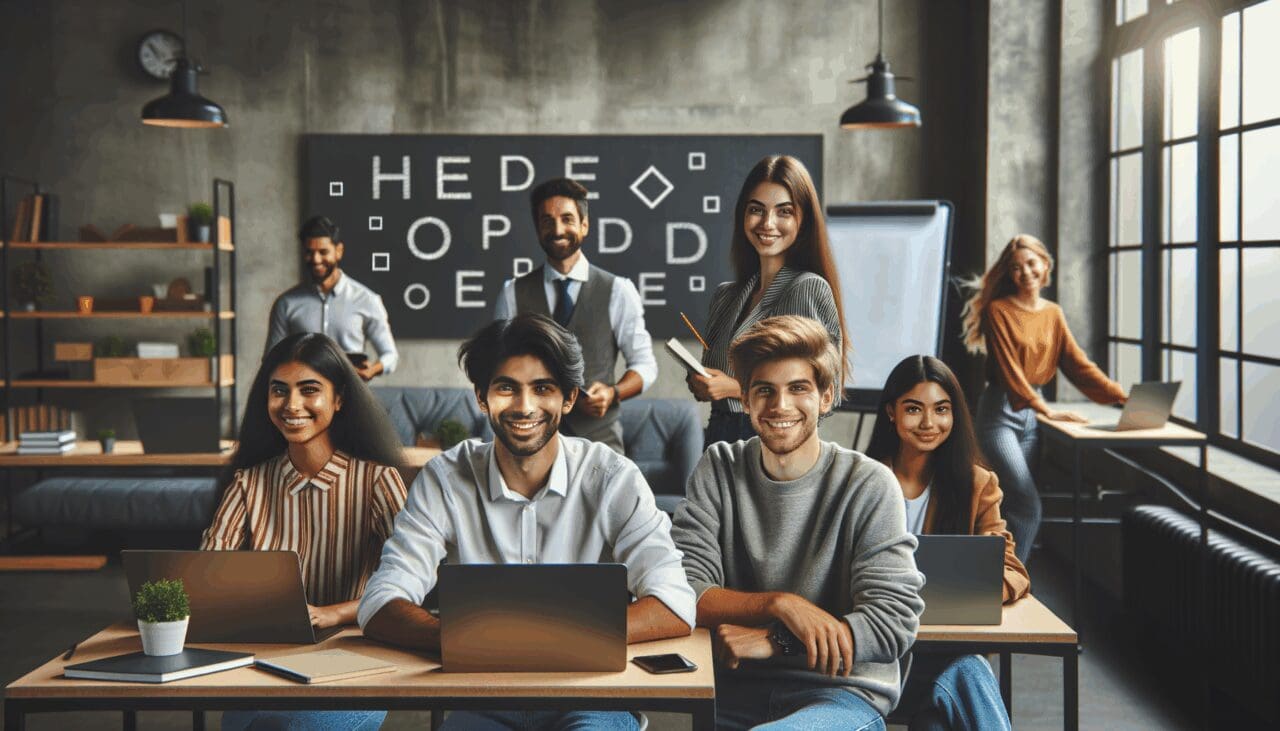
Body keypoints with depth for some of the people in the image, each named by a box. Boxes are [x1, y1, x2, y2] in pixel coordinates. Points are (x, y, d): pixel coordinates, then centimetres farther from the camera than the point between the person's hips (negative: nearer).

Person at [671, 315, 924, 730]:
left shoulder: (868, 486, -3)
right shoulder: (718, 470, 5)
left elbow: (894, 622, -12)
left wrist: (774, 641, -18)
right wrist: (781, 603, -19)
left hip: (842, 692, -2)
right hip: (736, 693, 3)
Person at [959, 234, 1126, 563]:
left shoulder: (1052, 314, 11)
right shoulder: (998, 310, -7)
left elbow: (1078, 363, 5)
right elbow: (1007, 369, -14)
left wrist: (1122, 397, -7)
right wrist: (1047, 410, -23)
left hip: (1032, 415, 6)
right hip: (1001, 412, -6)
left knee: (1011, 507, 5)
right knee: (1028, 507, -15)